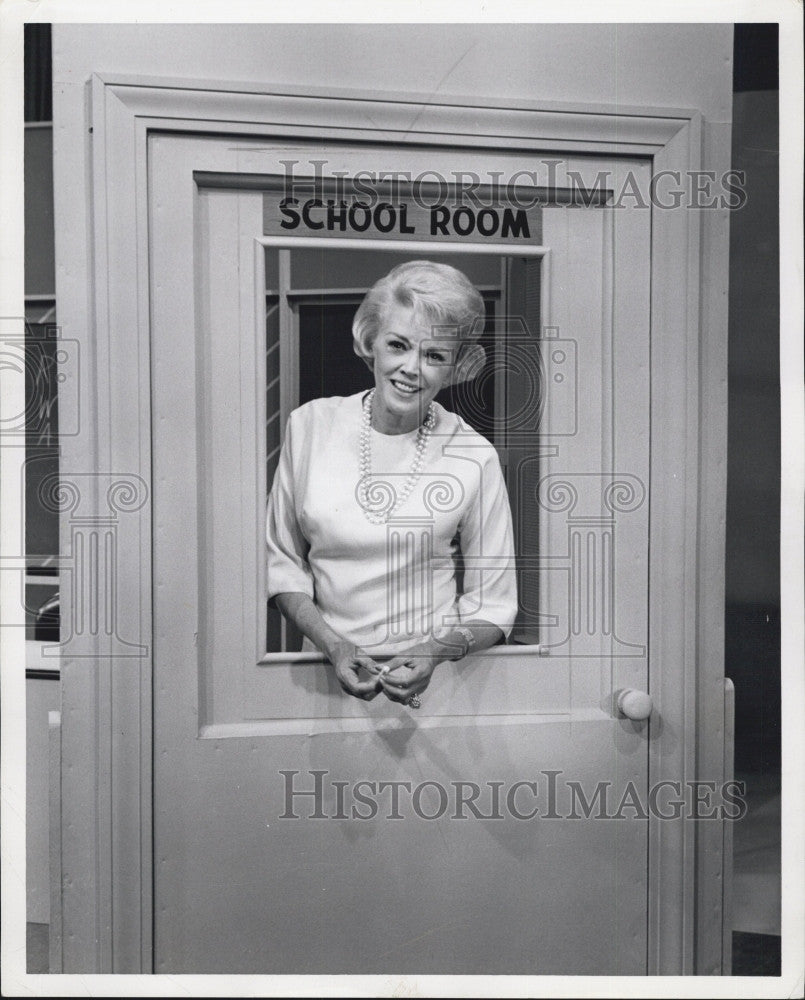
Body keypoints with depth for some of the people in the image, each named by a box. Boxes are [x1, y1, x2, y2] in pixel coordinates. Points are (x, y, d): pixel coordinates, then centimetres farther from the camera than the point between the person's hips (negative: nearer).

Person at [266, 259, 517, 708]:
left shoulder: (475, 457, -4)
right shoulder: (310, 425, 1)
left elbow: (493, 605, 3)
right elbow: (282, 561, 7)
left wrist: (436, 652, -14)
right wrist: (334, 645, -7)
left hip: (435, 683, -1)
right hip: (328, 671, 2)